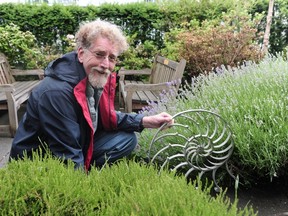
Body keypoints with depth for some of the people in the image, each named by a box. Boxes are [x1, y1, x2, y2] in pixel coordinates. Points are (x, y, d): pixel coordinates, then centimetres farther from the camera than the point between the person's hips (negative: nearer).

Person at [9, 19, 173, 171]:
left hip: (78, 148, 8)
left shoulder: (98, 78, -7)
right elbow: (67, 158, -28)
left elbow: (105, 119, 7)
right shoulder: (56, 92, -32)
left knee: (127, 139, 1)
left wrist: (145, 121, -4)